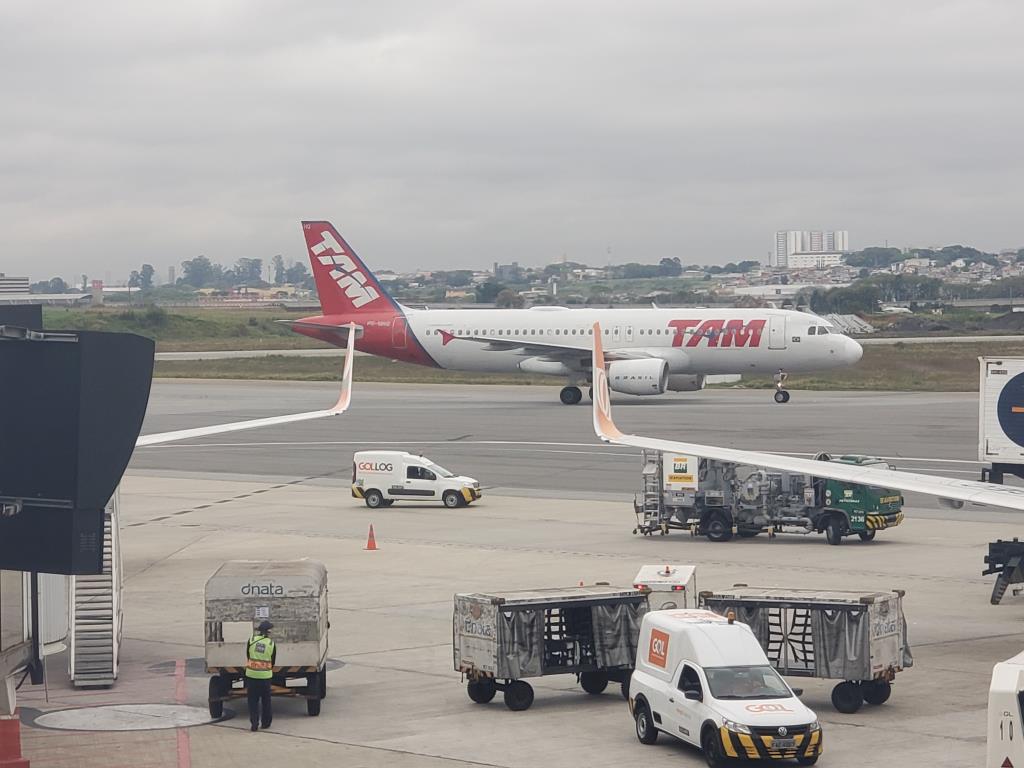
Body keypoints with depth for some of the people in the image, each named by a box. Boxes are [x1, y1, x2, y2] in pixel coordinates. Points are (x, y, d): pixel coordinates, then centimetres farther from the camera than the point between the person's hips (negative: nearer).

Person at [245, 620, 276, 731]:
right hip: (265, 676, 0)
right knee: (266, 700, 14)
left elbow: (247, 655, 8)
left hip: (251, 674, 0)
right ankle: (266, 722, 21)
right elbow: (273, 661, 6)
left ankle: (254, 723, 1)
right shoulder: (271, 644, -4)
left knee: (253, 701, 6)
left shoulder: (252, 640, -5)